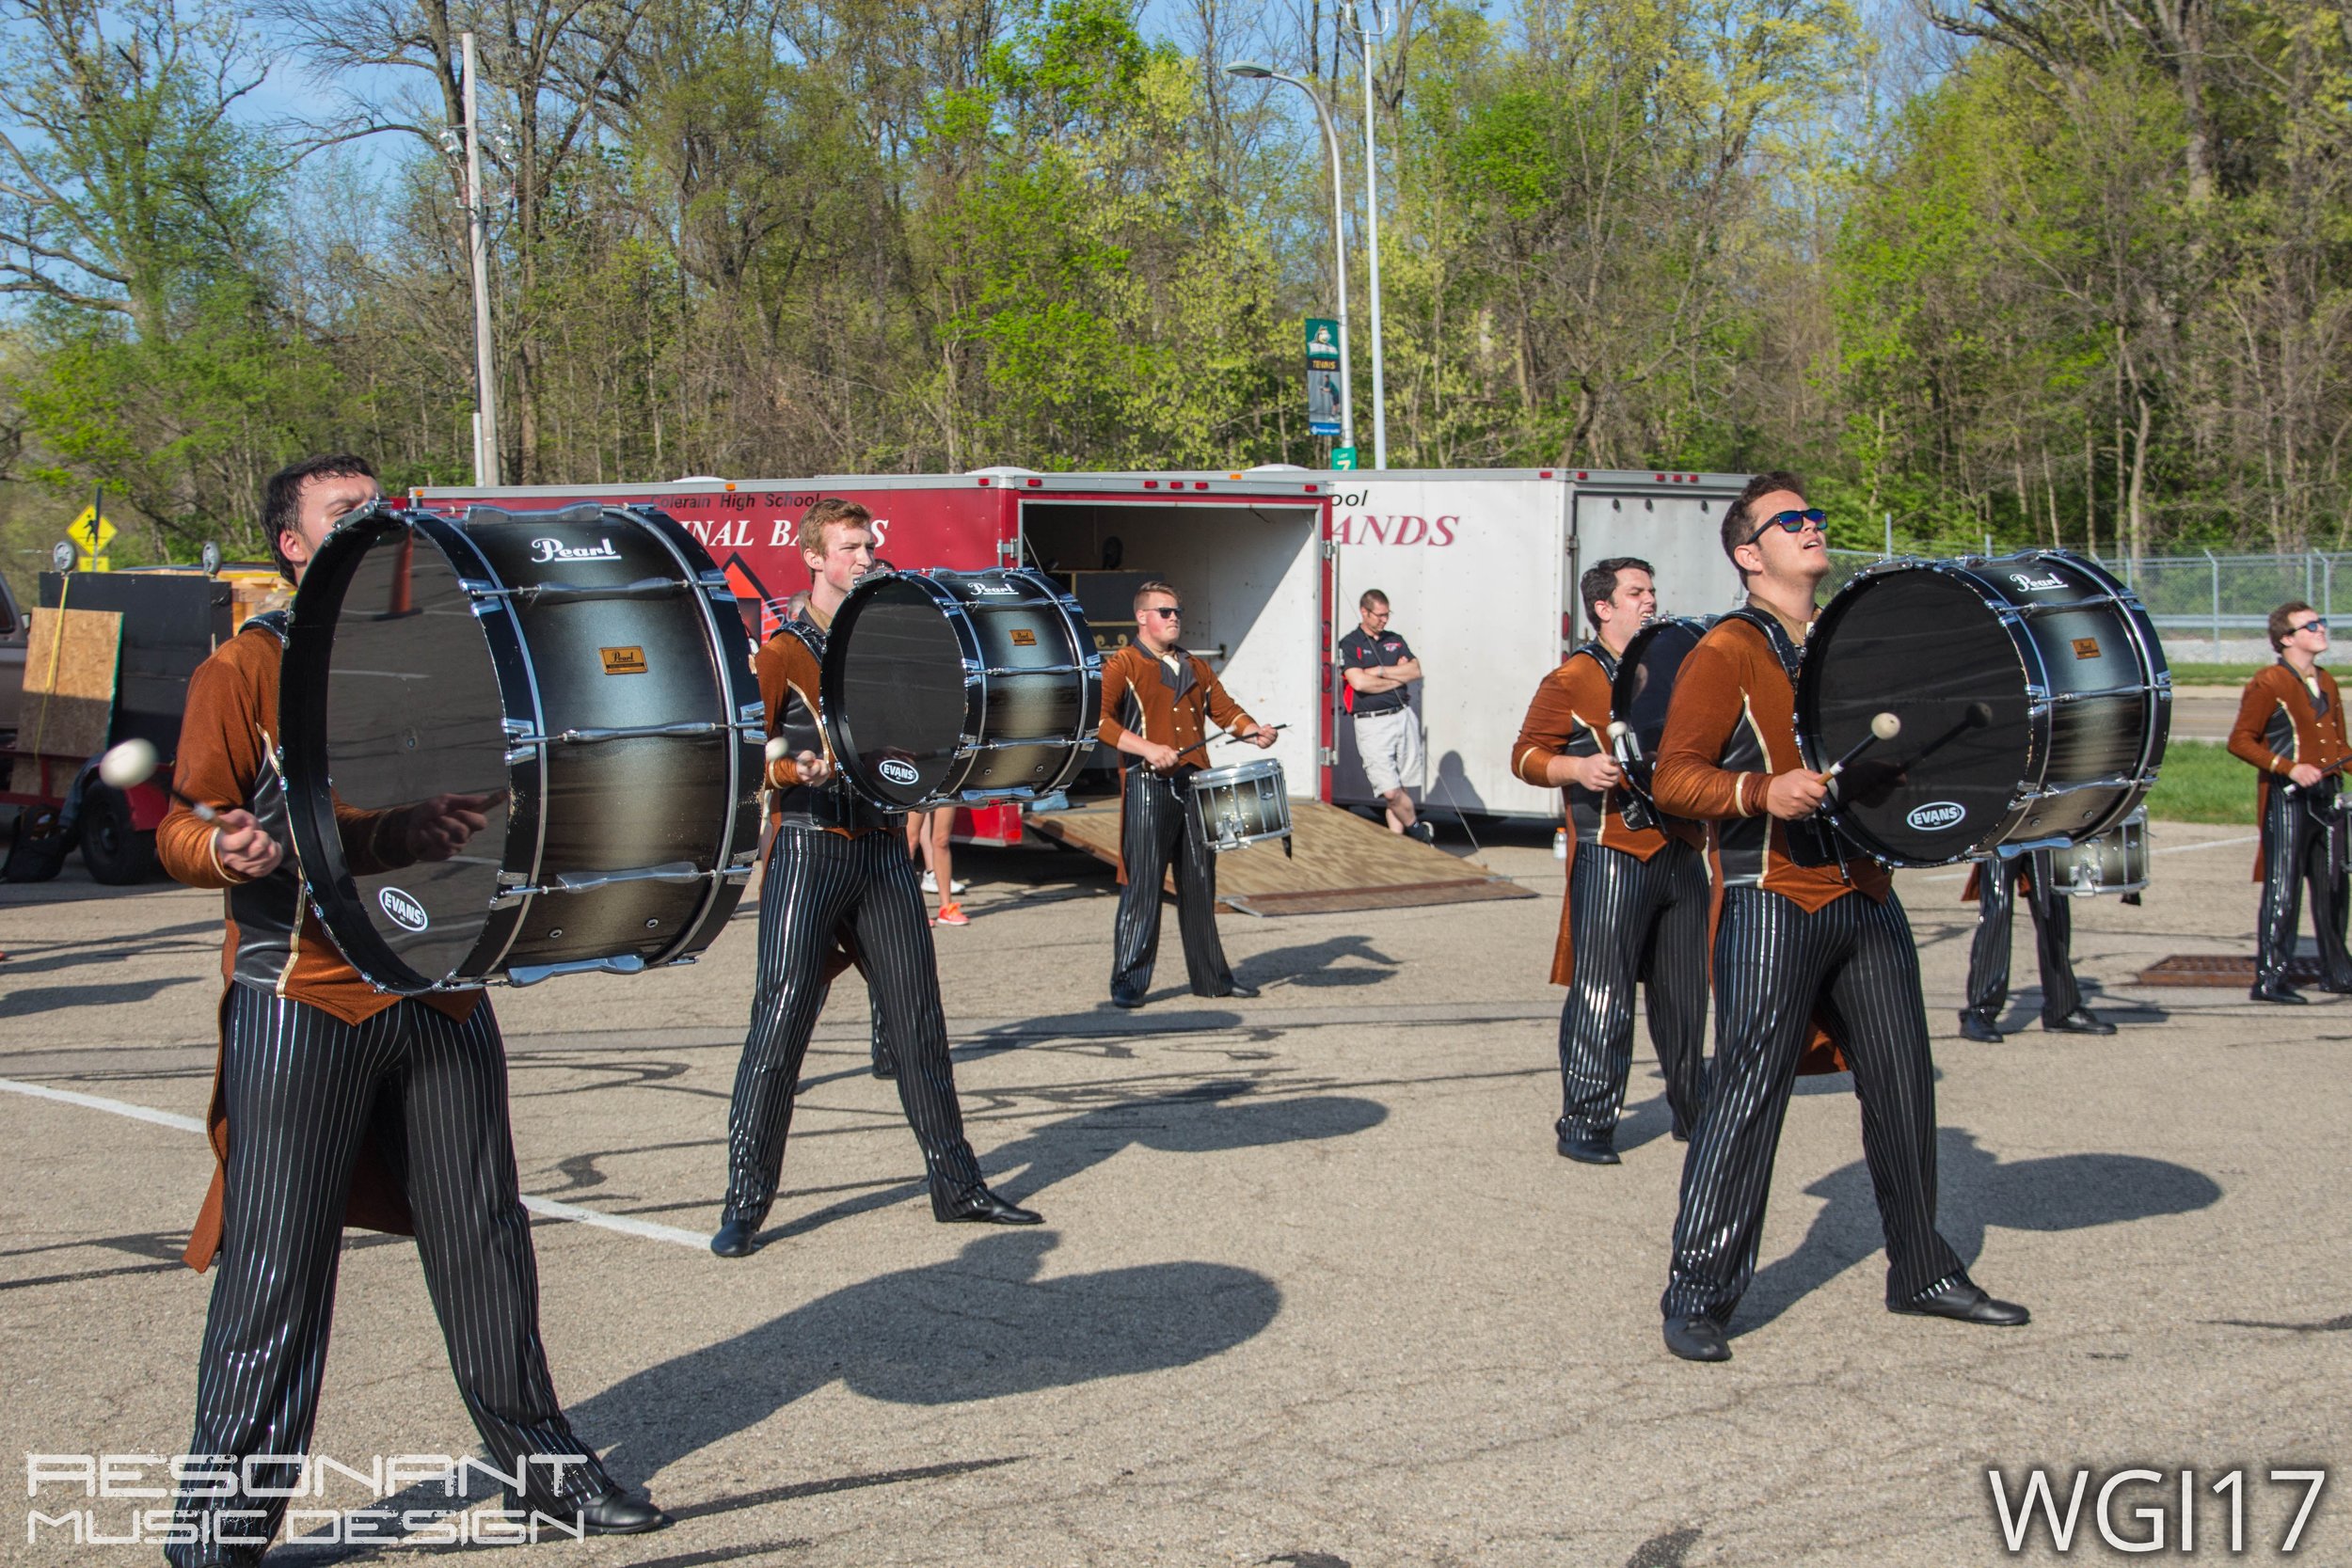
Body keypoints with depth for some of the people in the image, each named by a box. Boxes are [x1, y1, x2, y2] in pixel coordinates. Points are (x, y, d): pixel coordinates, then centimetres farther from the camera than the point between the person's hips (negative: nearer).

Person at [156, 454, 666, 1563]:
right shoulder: (247, 667, -1)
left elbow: (488, 793, 21)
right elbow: (181, 825, -6)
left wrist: (486, 817, -1)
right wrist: (229, 852, -28)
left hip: (440, 987, 5)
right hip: (300, 1001, -5)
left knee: (484, 1237, 11)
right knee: (276, 1267, -3)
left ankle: (538, 1461, 25)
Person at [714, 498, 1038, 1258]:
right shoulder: (782, 652, -1)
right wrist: (797, 772, -26)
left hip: (883, 847, 5)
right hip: (809, 847, -5)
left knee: (917, 1018, 8)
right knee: (780, 1024, -7)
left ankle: (956, 1185, 17)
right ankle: (743, 1207, 0)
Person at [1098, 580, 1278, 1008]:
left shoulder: (1194, 668, 19)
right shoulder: (1122, 666, -1)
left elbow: (1225, 709, 19)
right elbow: (1100, 719, -13)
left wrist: (1253, 730, -2)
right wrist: (1147, 748, -23)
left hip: (1194, 783, 6)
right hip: (1147, 785, -6)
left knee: (1200, 883, 11)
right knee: (1142, 885, -7)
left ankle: (1210, 976, 19)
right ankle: (1127, 982, -1)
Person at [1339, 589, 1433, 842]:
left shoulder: (1395, 640, 16)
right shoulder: (1349, 645, -1)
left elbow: (1416, 671, 3)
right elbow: (1359, 682, -14)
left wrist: (1380, 671, -7)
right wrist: (1398, 677, -2)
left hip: (1403, 717, 5)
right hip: (1372, 724, -5)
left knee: (1404, 790, 2)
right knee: (1390, 791, -10)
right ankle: (1418, 831, 11)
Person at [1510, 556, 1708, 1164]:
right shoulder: (1572, 679, -2)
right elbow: (1527, 755, -5)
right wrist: (1577, 768, -21)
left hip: (1680, 854, 6)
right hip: (1611, 856, -6)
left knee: (1685, 990, 14)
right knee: (1602, 995, -7)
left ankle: (1692, 1108, 28)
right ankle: (1585, 1122, -1)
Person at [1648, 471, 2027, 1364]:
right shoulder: (1726, 653, -4)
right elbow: (1672, 777, -11)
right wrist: (1759, 791, -26)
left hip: (1866, 897, 7)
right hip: (1772, 901, -7)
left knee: (1902, 1085, 11)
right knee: (1747, 1095, -8)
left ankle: (1922, 1273, 25)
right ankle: (1697, 1297, 0)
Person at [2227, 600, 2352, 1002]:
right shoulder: (2269, 684, -7)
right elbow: (2240, 740, -11)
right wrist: (2290, 768, -20)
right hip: (2287, 799, -7)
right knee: (2283, 890, -7)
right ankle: (2269, 979, -4)